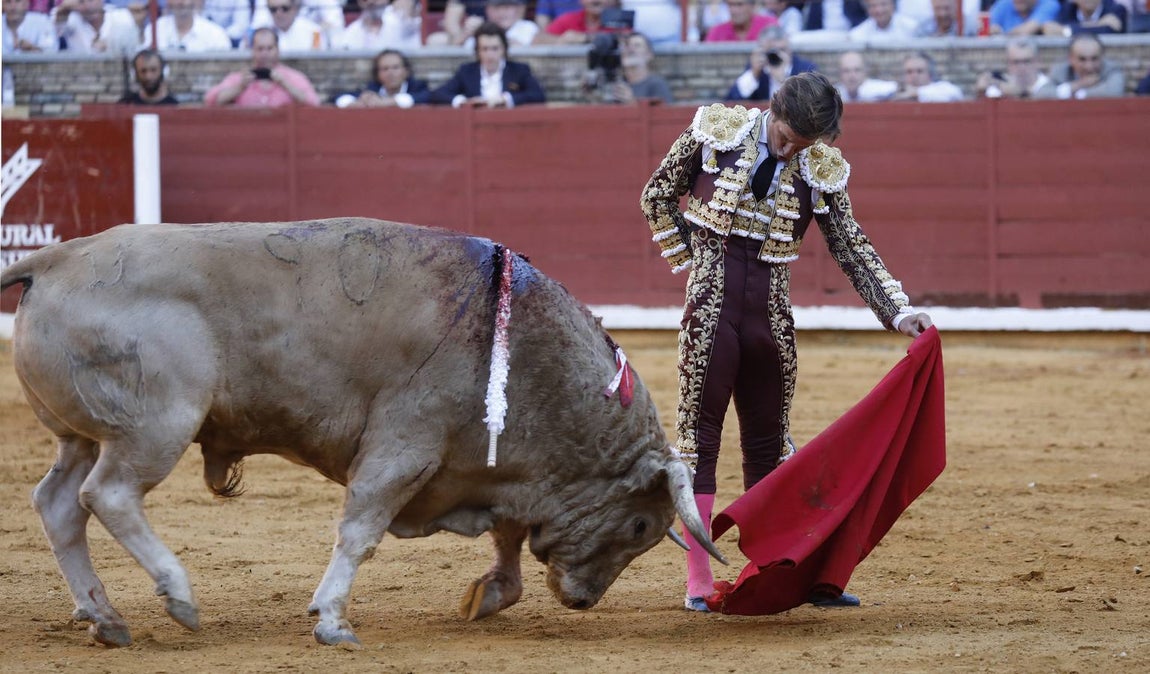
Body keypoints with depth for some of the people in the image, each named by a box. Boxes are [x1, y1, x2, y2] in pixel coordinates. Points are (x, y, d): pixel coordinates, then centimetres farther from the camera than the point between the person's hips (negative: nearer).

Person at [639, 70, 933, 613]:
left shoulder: (822, 170, 2)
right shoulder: (716, 131, -3)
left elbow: (852, 248, 6)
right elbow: (658, 196, 8)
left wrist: (899, 311, -4)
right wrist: (694, 261, 2)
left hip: (772, 314, 3)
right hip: (711, 304, -3)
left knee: (769, 445, 9)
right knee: (699, 437, -1)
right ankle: (698, 581, 1)